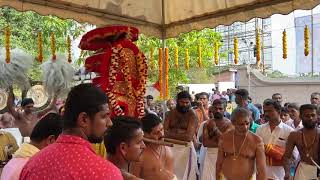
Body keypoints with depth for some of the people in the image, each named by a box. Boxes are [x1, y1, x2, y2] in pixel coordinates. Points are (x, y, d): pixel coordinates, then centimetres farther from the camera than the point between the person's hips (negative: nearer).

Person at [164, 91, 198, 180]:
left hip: (185, 148, -3)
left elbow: (188, 136, -17)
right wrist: (181, 134, -16)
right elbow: (164, 132, -5)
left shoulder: (192, 115, -7)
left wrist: (171, 134, -12)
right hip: (170, 147, 3)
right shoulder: (170, 113, 5)